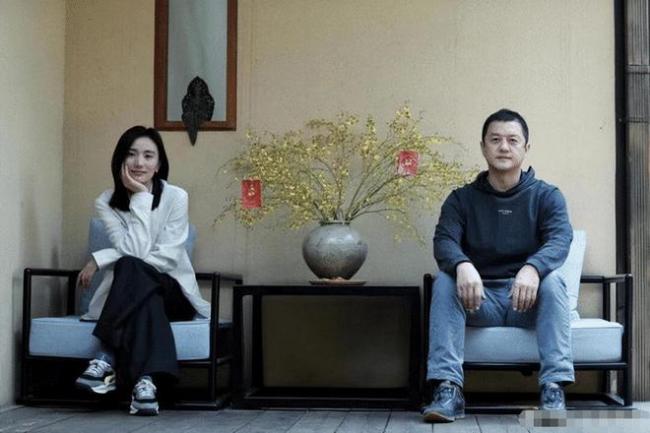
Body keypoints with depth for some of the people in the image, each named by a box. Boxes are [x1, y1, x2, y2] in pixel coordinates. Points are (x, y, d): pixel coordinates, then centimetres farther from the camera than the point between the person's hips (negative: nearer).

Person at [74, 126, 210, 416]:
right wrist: (140, 198, -19)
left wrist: (101, 259, -16)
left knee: (131, 270, -34)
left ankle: (109, 361, -42)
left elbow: (168, 258, -15)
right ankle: (145, 379, -49)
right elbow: (135, 251, -17)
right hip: (129, 294, 1)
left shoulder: (176, 197, -5)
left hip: (171, 292, -1)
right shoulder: (106, 203, -2)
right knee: (132, 270, -37)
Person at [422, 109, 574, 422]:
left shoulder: (546, 196, 4)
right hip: (479, 300, 1)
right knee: (444, 281, -27)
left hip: (529, 301, -1)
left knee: (551, 280, -30)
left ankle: (553, 391, -36)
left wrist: (532, 268, -39)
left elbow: (560, 241, -15)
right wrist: (463, 266, -37)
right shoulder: (462, 199, 6)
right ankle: (448, 390, -36)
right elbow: (443, 242, -11)